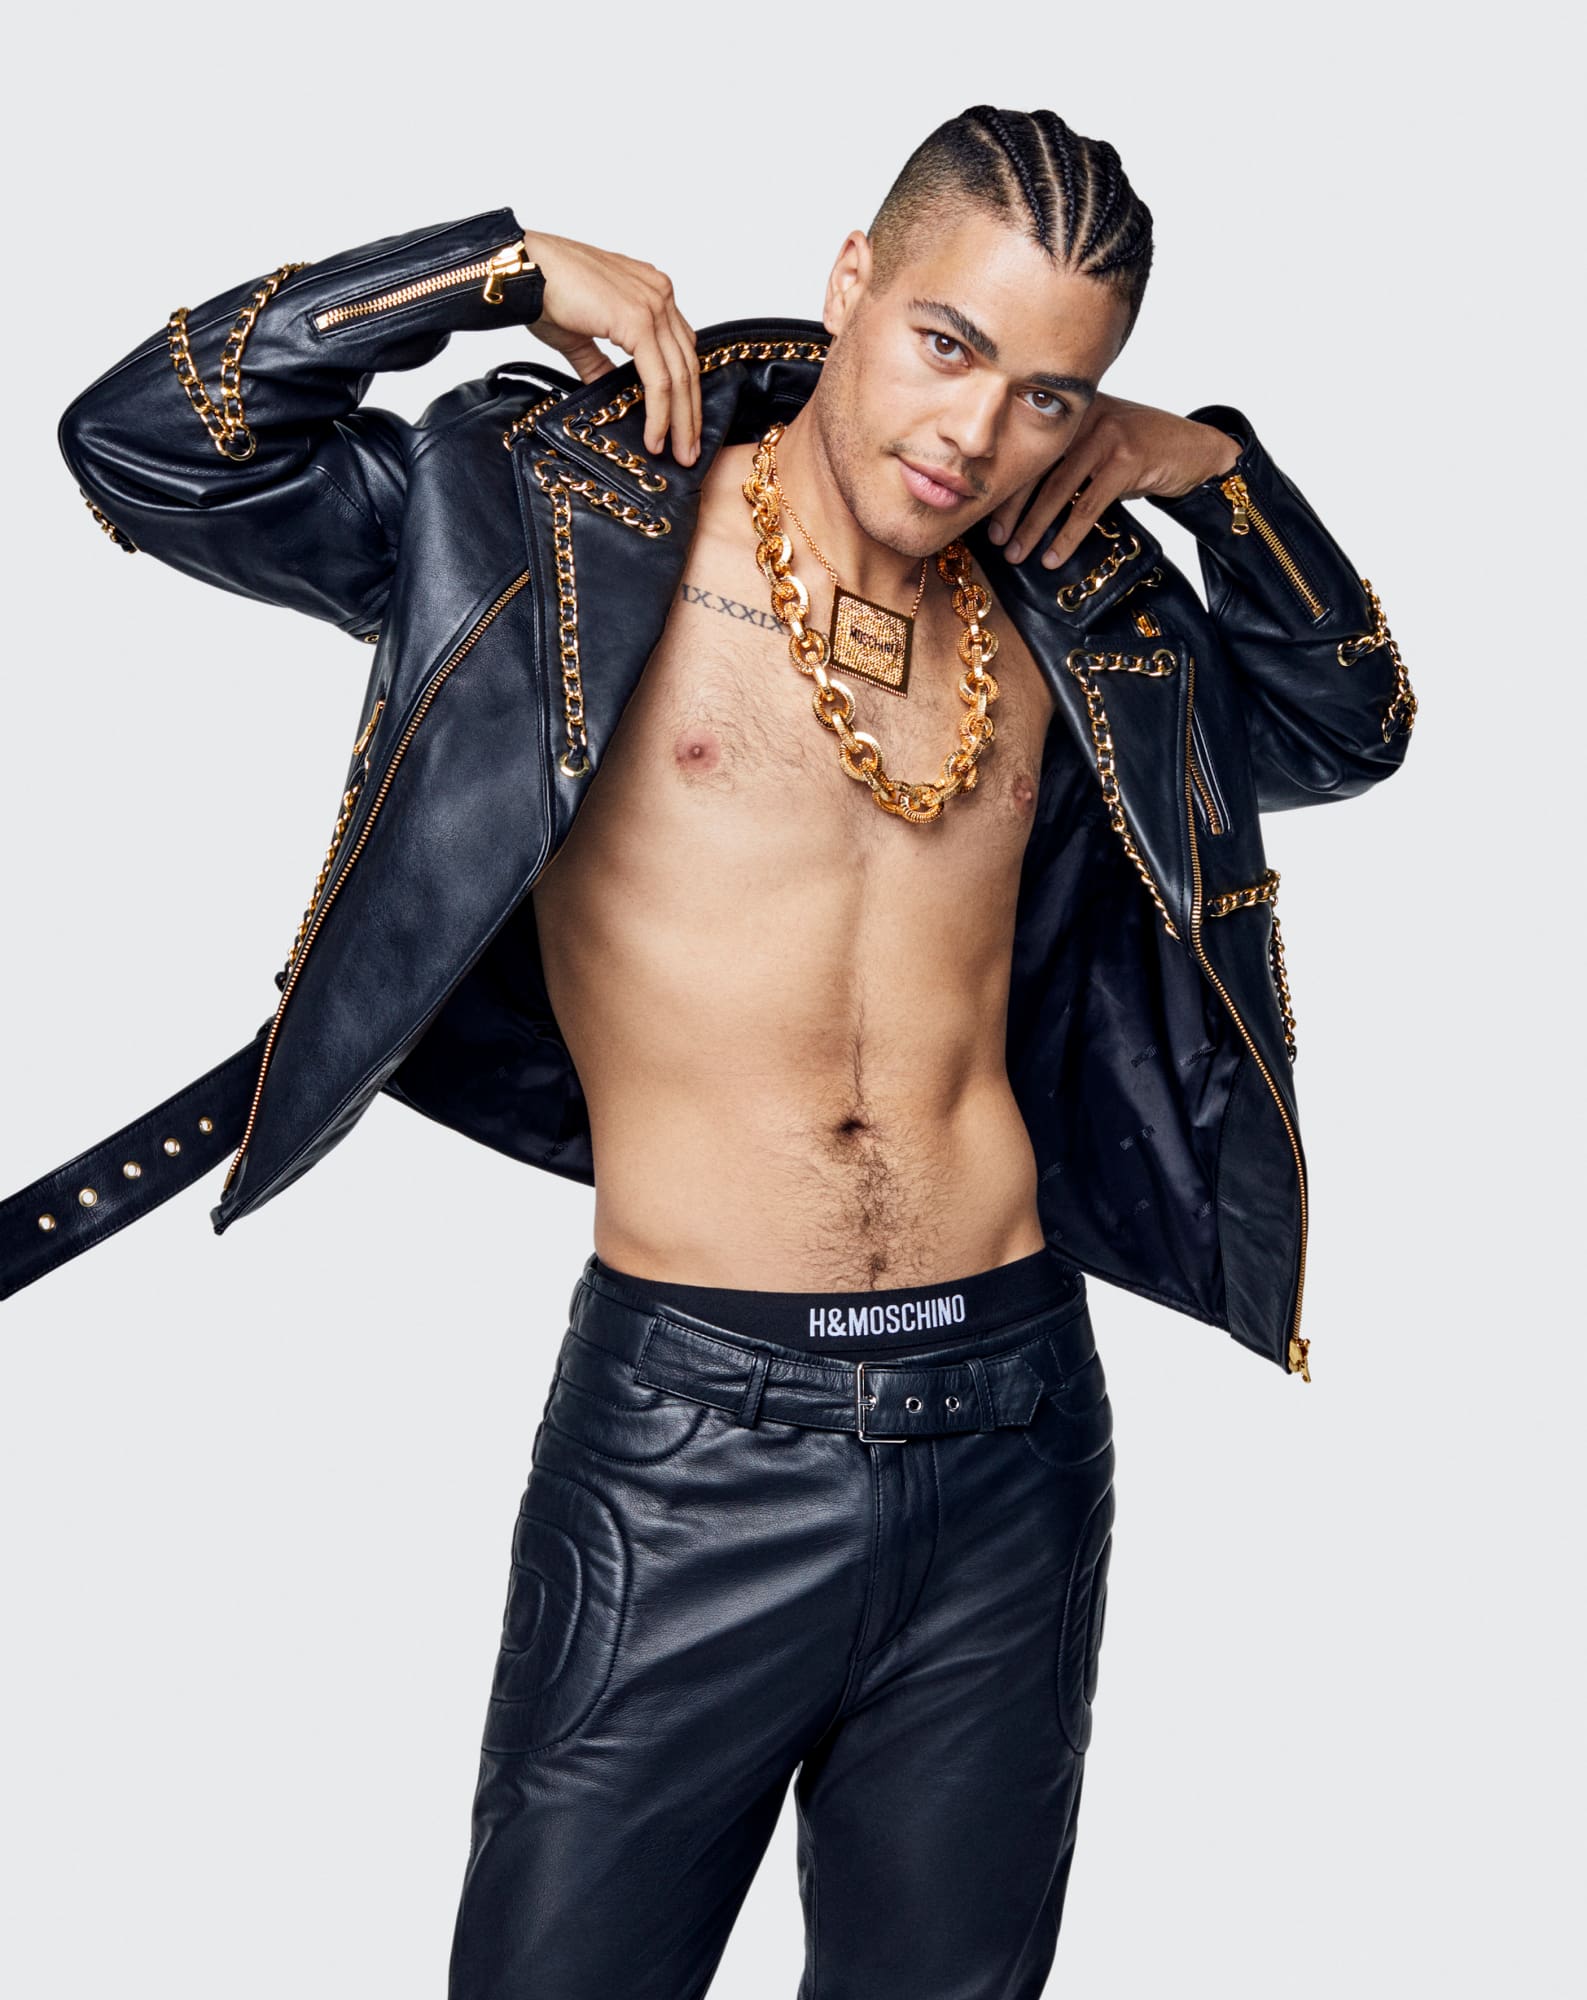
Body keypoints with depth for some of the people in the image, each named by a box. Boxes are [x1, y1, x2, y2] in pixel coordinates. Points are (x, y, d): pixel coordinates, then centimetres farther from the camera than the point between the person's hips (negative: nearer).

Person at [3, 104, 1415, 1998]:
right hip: (688, 1424, -4)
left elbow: (1352, 724, 23)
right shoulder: (568, 523, -3)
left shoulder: (1066, 623, 9)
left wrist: (1220, 471, 9)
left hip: (1010, 1421, 4)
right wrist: (506, 265, -8)